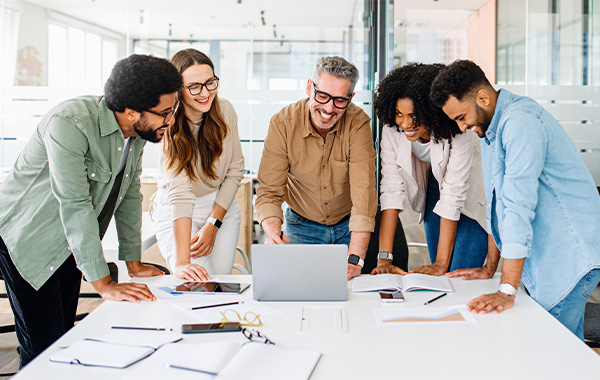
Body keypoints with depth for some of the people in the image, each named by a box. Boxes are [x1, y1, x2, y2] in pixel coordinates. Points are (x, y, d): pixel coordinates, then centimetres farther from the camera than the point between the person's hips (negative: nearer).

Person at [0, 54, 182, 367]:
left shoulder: (138, 133, -3)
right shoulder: (70, 123, -29)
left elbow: (130, 194, 6)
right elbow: (75, 206, -31)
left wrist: (134, 263, 5)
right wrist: (104, 284, -30)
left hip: (70, 246, 7)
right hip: (26, 239, -7)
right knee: (43, 349, -7)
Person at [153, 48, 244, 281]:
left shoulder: (224, 111, -10)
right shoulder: (167, 126, -24)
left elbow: (235, 169, -2)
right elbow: (178, 192, -34)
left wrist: (213, 225, -10)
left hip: (223, 208, 4)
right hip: (176, 216, -3)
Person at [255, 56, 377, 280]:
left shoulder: (358, 123, -21)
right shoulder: (282, 124, -18)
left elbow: (363, 192, -28)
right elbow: (269, 192, -17)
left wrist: (355, 259, -37)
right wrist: (273, 233, -39)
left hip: (348, 226, 0)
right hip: (302, 227, 0)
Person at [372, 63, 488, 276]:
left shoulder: (457, 133, -33)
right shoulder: (392, 128, -21)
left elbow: (453, 196, -33)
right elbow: (391, 188, -23)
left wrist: (441, 263, -33)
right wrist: (384, 258, -28)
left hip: (472, 197, -4)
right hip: (434, 191, 4)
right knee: (436, 278, 7)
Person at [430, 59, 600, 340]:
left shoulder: (520, 122, -21)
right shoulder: (489, 129, 11)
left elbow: (519, 206, -27)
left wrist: (507, 291, -29)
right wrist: (489, 267, 17)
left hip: (569, 258, -9)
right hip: (540, 261, 9)